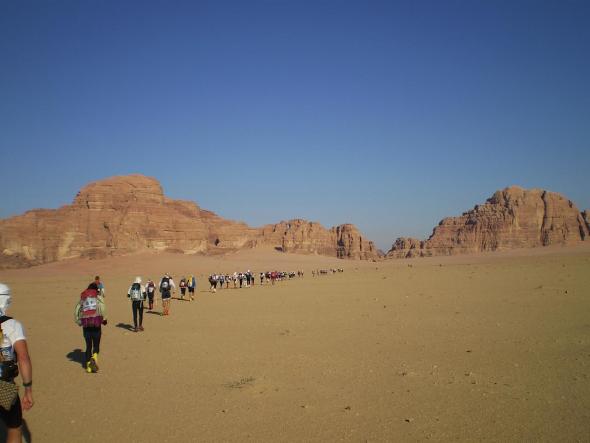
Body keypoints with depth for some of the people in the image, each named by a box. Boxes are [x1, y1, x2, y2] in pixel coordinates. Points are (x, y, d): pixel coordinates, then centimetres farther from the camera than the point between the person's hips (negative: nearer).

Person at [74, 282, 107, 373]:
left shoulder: (82, 298, 13)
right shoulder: (98, 297, 4)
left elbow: (76, 311, 7)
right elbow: (102, 308, -13)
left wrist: (79, 322, 13)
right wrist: (104, 319, -3)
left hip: (86, 325, 3)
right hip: (96, 324, -3)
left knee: (88, 346, 12)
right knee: (96, 345, 6)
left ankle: (88, 366, 11)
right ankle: (94, 358, -21)